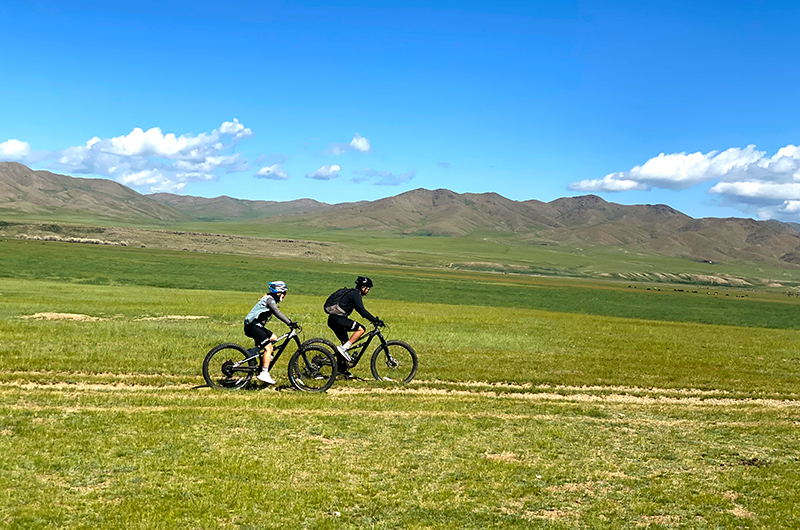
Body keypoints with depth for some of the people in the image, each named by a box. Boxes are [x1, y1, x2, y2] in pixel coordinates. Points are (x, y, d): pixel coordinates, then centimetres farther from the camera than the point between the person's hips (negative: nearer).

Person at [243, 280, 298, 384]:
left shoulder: (271, 300, 19)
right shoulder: (269, 299, -12)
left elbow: (277, 314, 25)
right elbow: (277, 313, -27)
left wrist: (290, 322, 17)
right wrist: (289, 323, -33)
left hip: (257, 326, 10)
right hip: (252, 326, -10)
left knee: (274, 338, 17)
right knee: (268, 348, -16)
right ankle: (264, 373, -19)